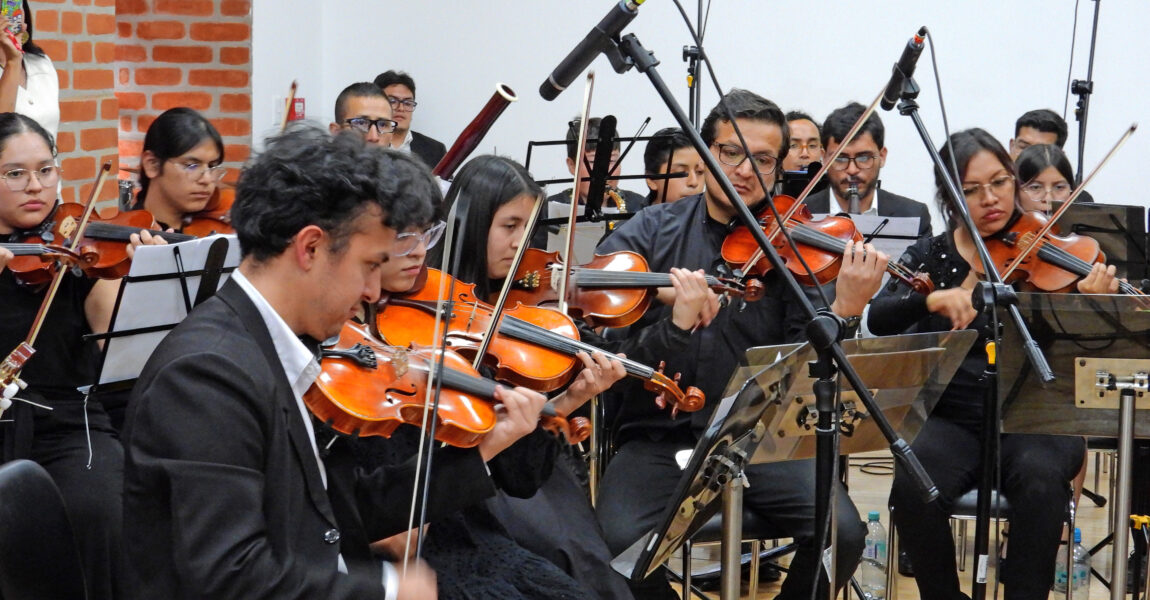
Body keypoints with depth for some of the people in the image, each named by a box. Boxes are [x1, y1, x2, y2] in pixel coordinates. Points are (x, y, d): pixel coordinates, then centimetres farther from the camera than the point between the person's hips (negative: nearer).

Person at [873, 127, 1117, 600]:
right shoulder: (929, 258, 9)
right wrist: (934, 298, -25)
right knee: (913, 488, -28)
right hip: (952, 422, 1)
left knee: (1039, 477, -34)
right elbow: (879, 320, -7)